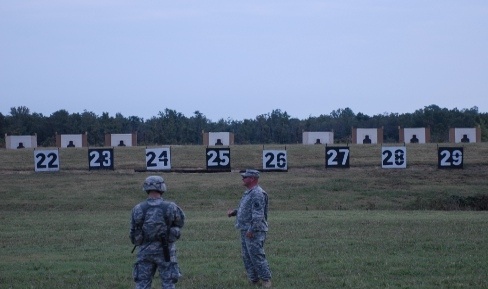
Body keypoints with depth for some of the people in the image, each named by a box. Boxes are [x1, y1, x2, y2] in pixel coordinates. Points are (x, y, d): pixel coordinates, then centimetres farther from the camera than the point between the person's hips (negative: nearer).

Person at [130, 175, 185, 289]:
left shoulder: (138, 209, -7)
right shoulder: (170, 208, -12)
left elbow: (133, 232, 1)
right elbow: (180, 222, 7)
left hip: (145, 251, 2)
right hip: (165, 252, -2)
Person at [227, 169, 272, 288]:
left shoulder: (257, 194, -17)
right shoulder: (248, 193, 17)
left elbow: (258, 214, -22)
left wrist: (251, 230, -25)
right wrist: (234, 212, 14)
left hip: (254, 232, -11)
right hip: (245, 231, 11)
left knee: (257, 256, -10)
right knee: (247, 257, 12)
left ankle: (266, 280, -4)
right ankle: (254, 280, 18)